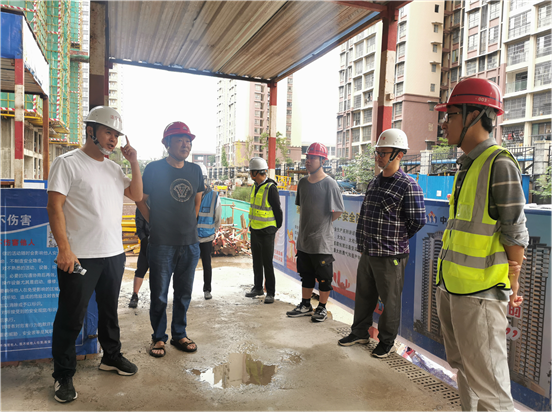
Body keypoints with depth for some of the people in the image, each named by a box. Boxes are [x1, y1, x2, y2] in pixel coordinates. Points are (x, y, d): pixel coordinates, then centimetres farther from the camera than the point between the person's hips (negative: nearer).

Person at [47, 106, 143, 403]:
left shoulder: (113, 167, 12)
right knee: (71, 319, 4)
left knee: (109, 311, 19)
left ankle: (111, 357, 36)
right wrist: (64, 249, -19)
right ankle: (63, 376, 21)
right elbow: (54, 207, -12)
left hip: (114, 255, 7)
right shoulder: (68, 163, -7)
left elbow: (136, 195, 10)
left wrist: (133, 162, 0)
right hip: (79, 257, -6)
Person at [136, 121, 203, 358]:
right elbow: (140, 200, 1)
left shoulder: (195, 170, 7)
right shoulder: (154, 169, -6)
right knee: (159, 295, 7)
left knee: (184, 293, 14)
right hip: (162, 244, -4)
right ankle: (159, 338, 24)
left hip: (190, 243, 4)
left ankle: (179, 335, 30)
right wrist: (156, 223, 1)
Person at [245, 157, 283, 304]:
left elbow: (277, 210, -11)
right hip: (254, 230, 8)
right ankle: (258, 288, 28)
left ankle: (270, 293, 9)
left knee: (267, 263, -2)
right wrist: (252, 224, 17)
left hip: (267, 231, -8)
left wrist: (277, 227, -2)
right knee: (256, 261, 15)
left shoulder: (271, 188, -17)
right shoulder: (255, 186, 8)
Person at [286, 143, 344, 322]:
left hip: (322, 240, -6)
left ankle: (322, 308, 22)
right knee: (306, 274, 17)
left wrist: (324, 223, -1)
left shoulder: (329, 184, -13)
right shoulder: (303, 182, 6)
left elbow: (338, 211, -9)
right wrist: (307, 223, 13)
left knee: (324, 277, 7)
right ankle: (305, 305, 31)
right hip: (304, 239, 6)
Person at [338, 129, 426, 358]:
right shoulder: (373, 183, 11)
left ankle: (387, 341, 26)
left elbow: (418, 221, -11)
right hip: (367, 253, 7)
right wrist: (363, 241, 14)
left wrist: (397, 239, 1)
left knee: (390, 301, 8)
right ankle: (360, 332, 36)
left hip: (391, 256, -7)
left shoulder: (408, 186, -12)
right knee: (363, 295, 18)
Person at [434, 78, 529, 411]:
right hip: (450, 289, 9)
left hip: (479, 295, -9)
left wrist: (510, 287, -7)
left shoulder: (500, 164, -13)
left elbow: (516, 235, -12)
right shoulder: (467, 165, 13)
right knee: (465, 372, 21)